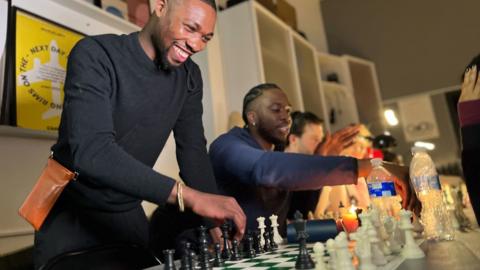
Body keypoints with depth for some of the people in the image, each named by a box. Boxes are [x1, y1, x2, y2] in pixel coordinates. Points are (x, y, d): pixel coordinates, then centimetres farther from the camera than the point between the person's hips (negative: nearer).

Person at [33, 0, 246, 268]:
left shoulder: (189, 76, -4)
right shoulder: (95, 55, -22)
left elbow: (193, 150, -6)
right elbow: (91, 151, -35)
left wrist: (214, 219, -19)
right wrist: (190, 196, -43)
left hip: (129, 212, 5)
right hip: (71, 210, -4)